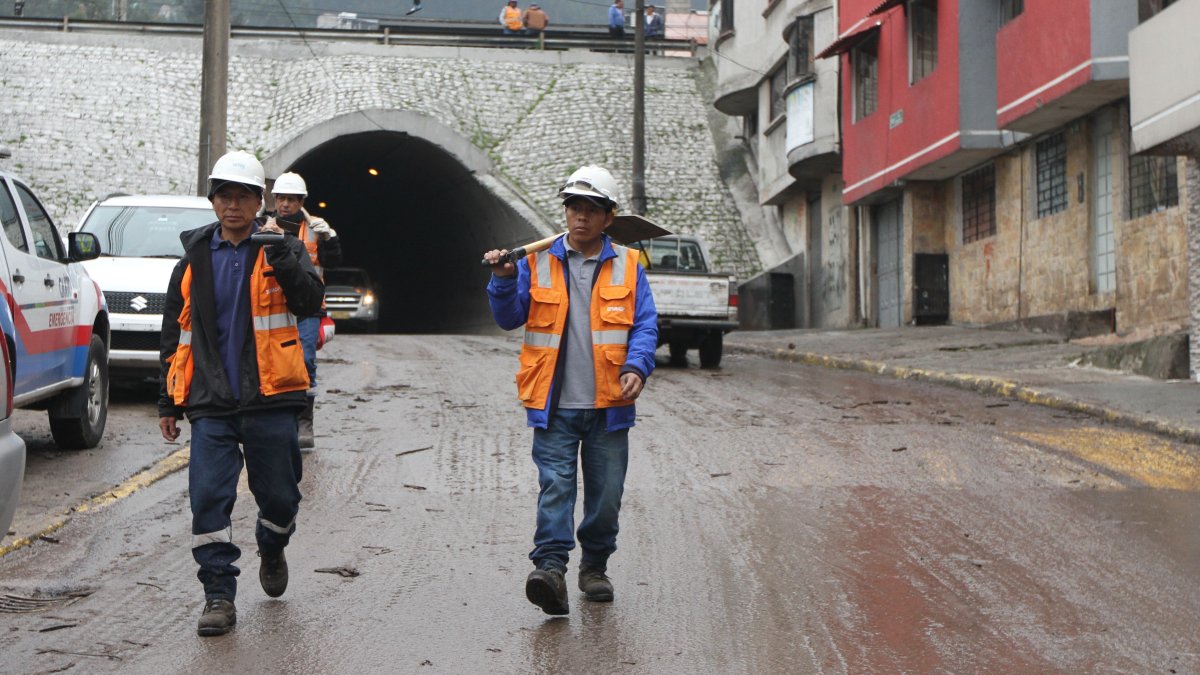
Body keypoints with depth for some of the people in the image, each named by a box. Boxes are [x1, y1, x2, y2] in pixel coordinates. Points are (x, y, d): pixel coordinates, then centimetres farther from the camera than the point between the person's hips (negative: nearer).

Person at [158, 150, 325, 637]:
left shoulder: (283, 249, 4)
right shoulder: (195, 257, 10)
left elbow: (310, 301, -14)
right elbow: (174, 334, 16)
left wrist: (279, 254, -25)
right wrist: (168, 402, 14)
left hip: (270, 400, -1)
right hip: (210, 403, 2)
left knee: (279, 496, 8)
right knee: (208, 498, -7)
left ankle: (271, 550, 39)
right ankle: (218, 595, 1)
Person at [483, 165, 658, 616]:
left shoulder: (627, 266, 7)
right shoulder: (538, 262, 7)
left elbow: (645, 326, 4)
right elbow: (510, 318, 5)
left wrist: (636, 367, -13)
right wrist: (504, 280, -13)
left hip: (608, 404, 1)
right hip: (554, 404, -1)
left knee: (606, 492, 8)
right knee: (555, 484, -12)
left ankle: (595, 566, 25)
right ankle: (549, 568, -17)